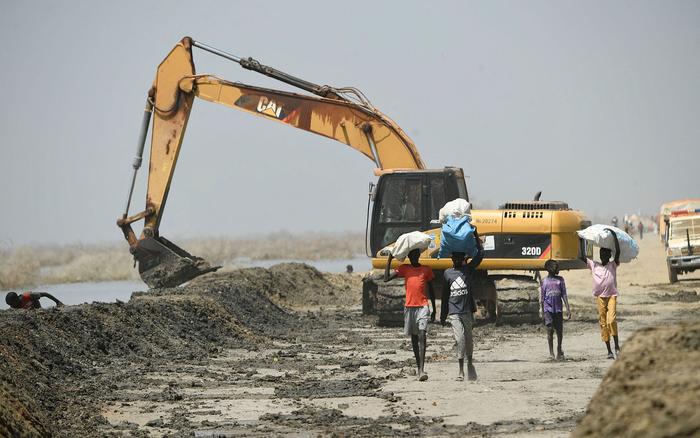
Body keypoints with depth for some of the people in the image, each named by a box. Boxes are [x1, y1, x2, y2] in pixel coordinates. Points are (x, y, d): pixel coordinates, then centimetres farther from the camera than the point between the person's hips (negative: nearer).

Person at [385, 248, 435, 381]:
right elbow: (386, 278, 2)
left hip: (423, 306, -3)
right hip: (409, 307, 3)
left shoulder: (426, 270, 8)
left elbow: (431, 289, 14)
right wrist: (389, 260, 2)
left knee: (422, 336, -16)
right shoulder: (404, 269, 10)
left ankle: (422, 370, -24)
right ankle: (419, 368, 21)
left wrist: (434, 307, 14)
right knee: (414, 338, 10)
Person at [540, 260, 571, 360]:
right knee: (550, 329, -11)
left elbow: (564, 295, 8)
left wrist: (568, 309, 0)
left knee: (559, 330, 5)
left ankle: (559, 349, 25)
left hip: (558, 309, 2)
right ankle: (551, 351, -5)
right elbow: (542, 298, 8)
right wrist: (542, 312, 5)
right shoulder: (544, 281, 6)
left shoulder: (560, 280, 10)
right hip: (548, 308, -2)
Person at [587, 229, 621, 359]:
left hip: (612, 296, -3)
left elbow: (618, 251, -8)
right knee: (603, 323, 3)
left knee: (611, 320, -20)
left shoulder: (613, 265, 4)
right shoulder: (594, 265, 10)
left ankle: (617, 346, -9)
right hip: (600, 297, 3)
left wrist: (614, 235, -9)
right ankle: (609, 350, 9)